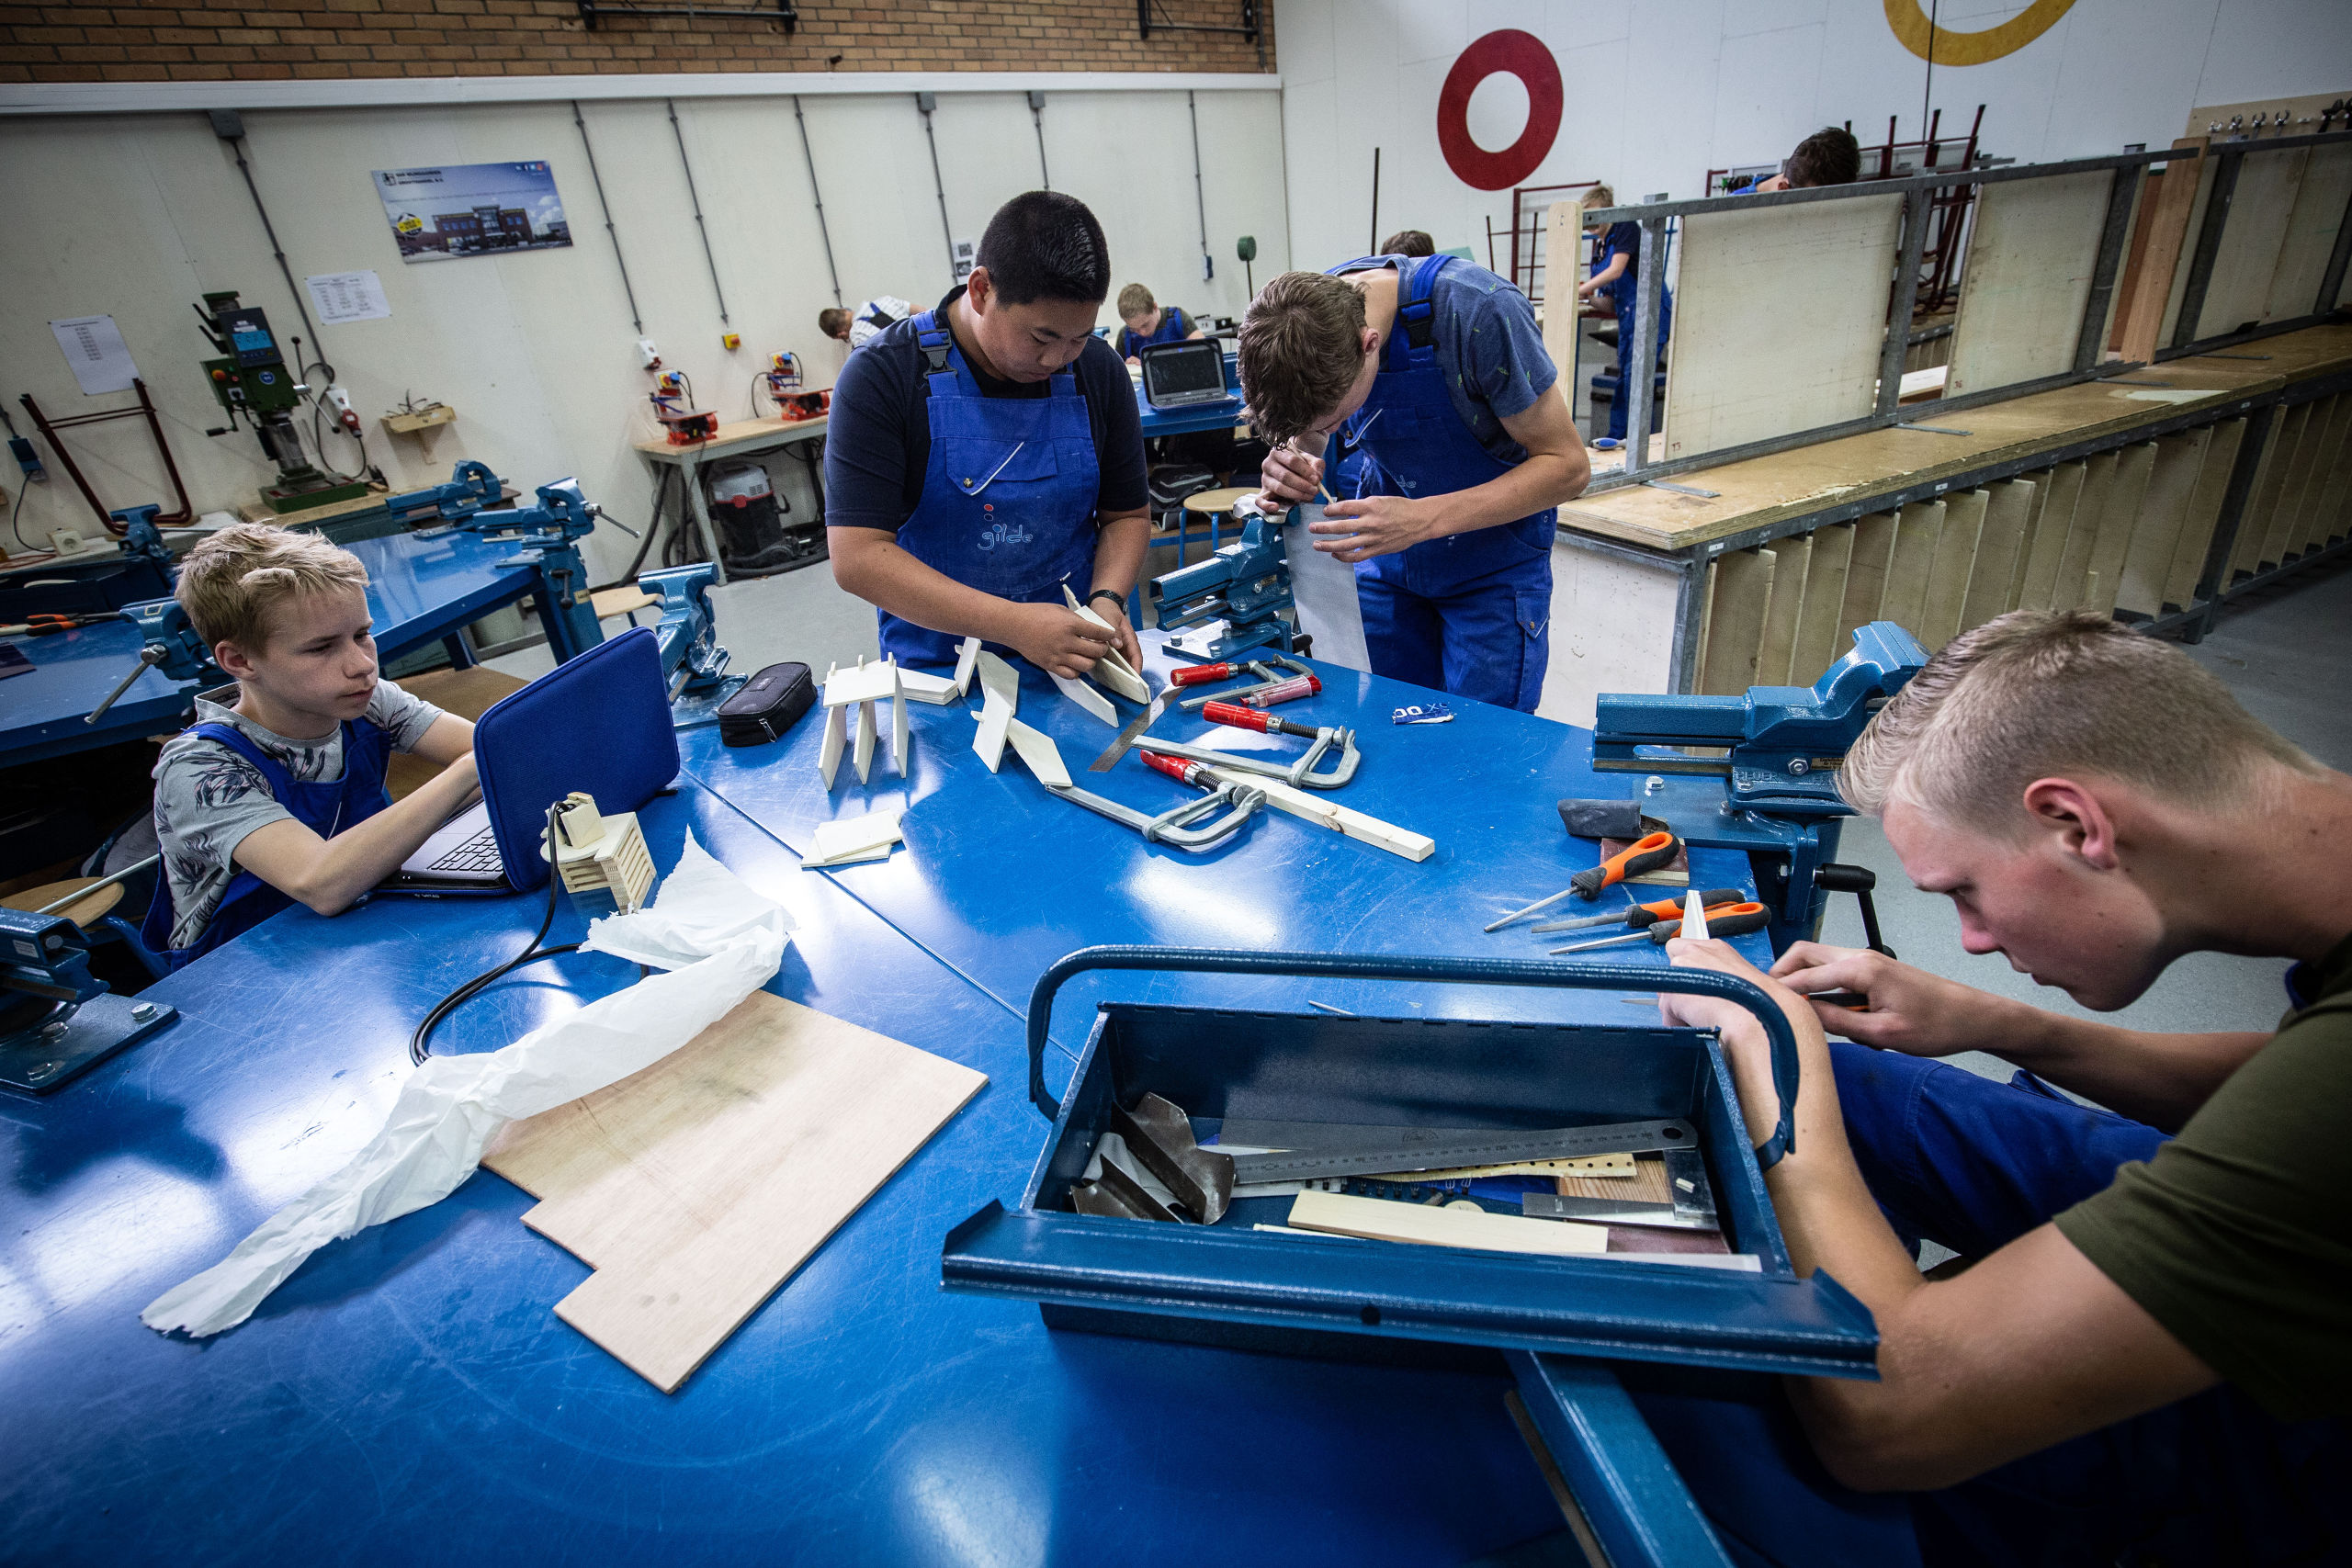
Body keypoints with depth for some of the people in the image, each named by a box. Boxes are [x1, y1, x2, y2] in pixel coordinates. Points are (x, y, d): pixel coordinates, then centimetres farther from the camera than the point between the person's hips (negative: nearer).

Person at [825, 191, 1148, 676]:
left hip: (1076, 656, 1)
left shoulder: (1099, 370, 2)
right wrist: (1014, 624, -25)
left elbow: (1127, 514, 11)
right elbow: (857, 556, -16)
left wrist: (1107, 599, -10)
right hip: (934, 667, -1)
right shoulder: (883, 374, -10)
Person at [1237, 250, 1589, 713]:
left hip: (1494, 559, -4)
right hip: (1384, 550, 4)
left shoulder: (1477, 310, -30)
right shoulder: (1303, 316, -16)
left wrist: (1423, 519, -35)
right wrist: (1295, 466, -24)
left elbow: (1567, 465, -23)